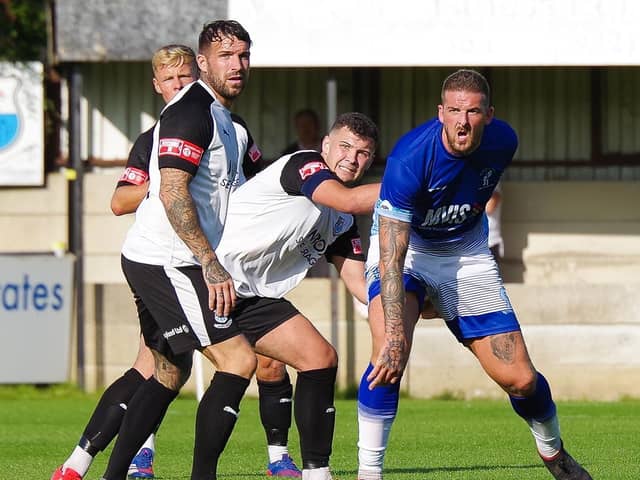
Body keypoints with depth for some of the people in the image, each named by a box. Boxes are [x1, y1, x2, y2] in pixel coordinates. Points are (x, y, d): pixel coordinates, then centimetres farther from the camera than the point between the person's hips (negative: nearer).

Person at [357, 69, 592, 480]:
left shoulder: (502, 141, -18)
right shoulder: (410, 158, -33)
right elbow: (392, 255, -36)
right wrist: (395, 333, -43)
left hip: (467, 253, 4)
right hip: (403, 248, -4)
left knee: (520, 380, 0)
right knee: (389, 356, -30)